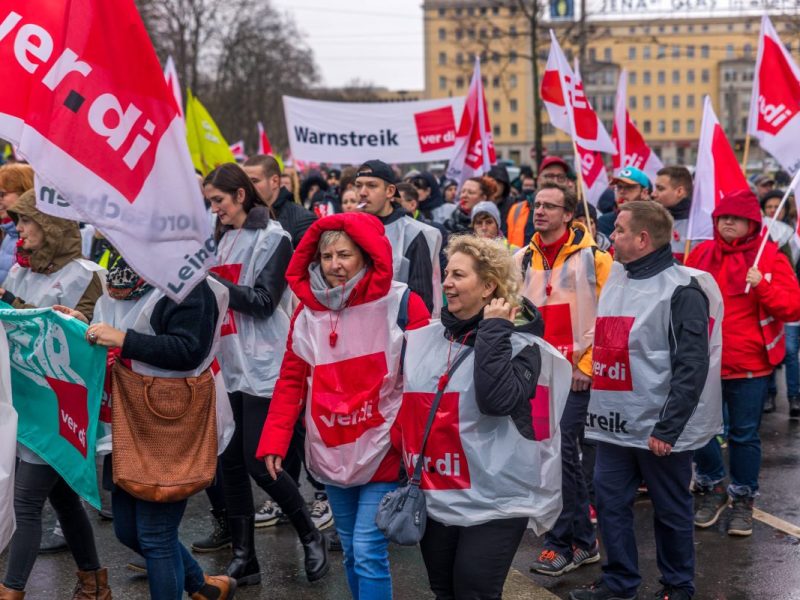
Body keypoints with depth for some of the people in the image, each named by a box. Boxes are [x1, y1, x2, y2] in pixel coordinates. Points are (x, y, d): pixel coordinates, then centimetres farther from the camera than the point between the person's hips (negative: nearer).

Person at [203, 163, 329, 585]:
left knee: (258, 463, -7)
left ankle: (311, 537, 14)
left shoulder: (273, 238, -5)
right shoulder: (224, 238, 14)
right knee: (230, 464, 5)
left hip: (261, 367, -7)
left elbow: (262, 301, -14)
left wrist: (210, 279, -15)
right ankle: (244, 559, 13)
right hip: (229, 365, 7)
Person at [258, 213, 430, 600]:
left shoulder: (400, 304, -11)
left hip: (382, 450, -5)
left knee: (368, 552, -8)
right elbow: (291, 381, 8)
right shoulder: (307, 313, 4)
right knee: (351, 552, 16)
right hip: (331, 452, 5)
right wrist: (274, 440, -2)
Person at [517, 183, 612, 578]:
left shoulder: (592, 257, -6)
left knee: (560, 449, -10)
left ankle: (562, 543, 2)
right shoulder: (523, 260, 9)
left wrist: (588, 363, -10)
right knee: (564, 452, 12)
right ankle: (583, 541, 24)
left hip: (578, 372, -5)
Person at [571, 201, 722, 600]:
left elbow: (692, 368, -17)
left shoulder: (682, 290, -13)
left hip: (660, 428, -7)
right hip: (615, 422, 7)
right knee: (611, 502, 9)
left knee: (670, 510, 8)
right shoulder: (616, 278, 10)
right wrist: (598, 407, 13)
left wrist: (668, 428, -18)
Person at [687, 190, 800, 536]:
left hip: (749, 364, -3)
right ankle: (712, 488, 30)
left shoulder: (770, 258, -5)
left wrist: (762, 286, -25)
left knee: (744, 435, 5)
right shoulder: (701, 254, 5)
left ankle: (743, 500, 21)